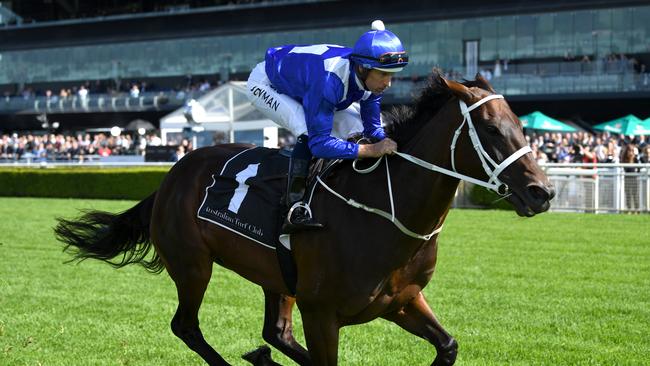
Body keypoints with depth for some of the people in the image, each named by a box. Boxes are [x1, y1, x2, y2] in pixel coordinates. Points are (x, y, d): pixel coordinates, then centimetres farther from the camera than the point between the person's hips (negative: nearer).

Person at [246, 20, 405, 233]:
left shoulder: (371, 78, -21)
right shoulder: (329, 80, -43)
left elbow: (372, 128, -8)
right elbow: (319, 142, -44)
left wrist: (386, 144, -28)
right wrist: (372, 150, -47)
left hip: (300, 86, 8)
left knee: (356, 126, -4)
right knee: (309, 131, -31)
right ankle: (295, 209, -31)